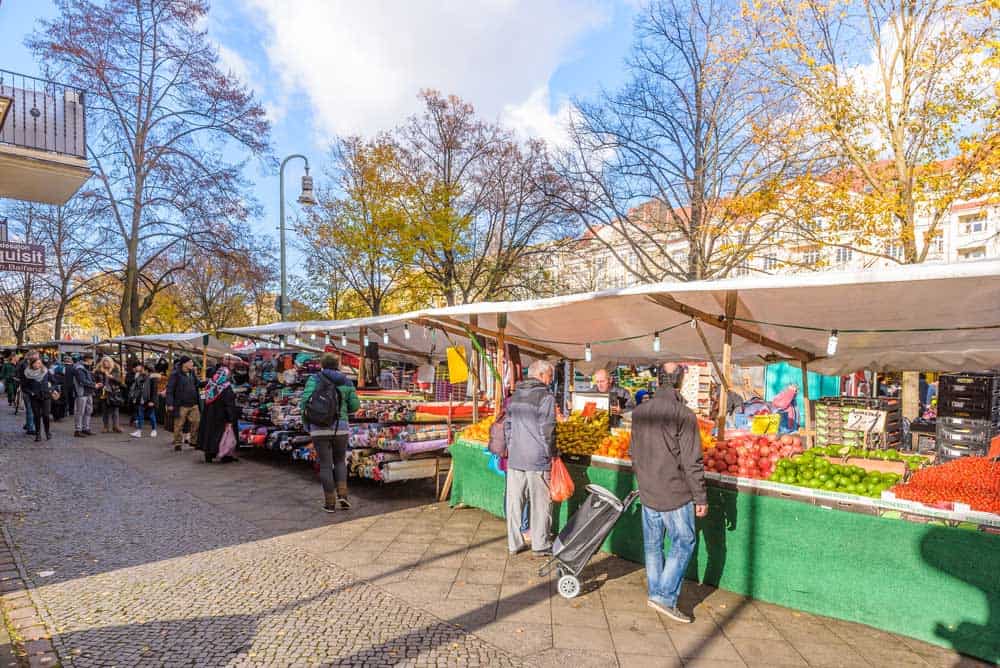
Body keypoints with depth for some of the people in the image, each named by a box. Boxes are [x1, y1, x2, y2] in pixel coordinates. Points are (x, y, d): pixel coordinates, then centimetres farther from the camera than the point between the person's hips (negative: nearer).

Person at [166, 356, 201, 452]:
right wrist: (170, 403, -16)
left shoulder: (192, 373, 9)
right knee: (179, 425, 5)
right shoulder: (176, 374, -11)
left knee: (197, 422, 7)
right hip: (181, 404, -6)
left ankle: (193, 441, 22)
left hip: (193, 404, 6)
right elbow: (170, 389, -12)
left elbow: (197, 384, 19)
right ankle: (178, 443, 19)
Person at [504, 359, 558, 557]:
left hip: (514, 459, 6)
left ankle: (514, 544, 21)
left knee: (514, 502, 12)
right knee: (540, 504, 6)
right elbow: (547, 429, -14)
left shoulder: (515, 396, 11)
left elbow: (507, 425, 14)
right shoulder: (546, 396, -10)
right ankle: (540, 546, 15)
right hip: (537, 460, -6)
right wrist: (550, 454, -4)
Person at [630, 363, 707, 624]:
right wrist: (700, 497, -7)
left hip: (647, 492, 6)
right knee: (683, 544, 8)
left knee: (652, 544, 16)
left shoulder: (639, 412, 2)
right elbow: (692, 461, -15)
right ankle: (665, 597, 7)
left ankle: (655, 592, 28)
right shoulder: (684, 415, -17)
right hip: (676, 494, -6)